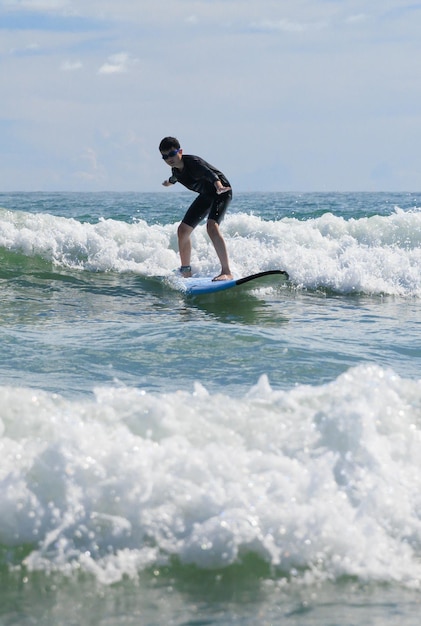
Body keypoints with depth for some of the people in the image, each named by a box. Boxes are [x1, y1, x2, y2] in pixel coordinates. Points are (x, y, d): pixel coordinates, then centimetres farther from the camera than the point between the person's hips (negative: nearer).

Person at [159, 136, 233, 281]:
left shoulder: (193, 162, -28)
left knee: (212, 226, -31)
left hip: (221, 191, -9)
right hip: (206, 195, 9)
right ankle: (185, 272, 23)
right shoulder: (176, 168, -3)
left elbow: (209, 173, -49)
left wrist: (218, 185, -71)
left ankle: (226, 272, -34)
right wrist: (170, 181, 48)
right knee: (183, 229, 6)